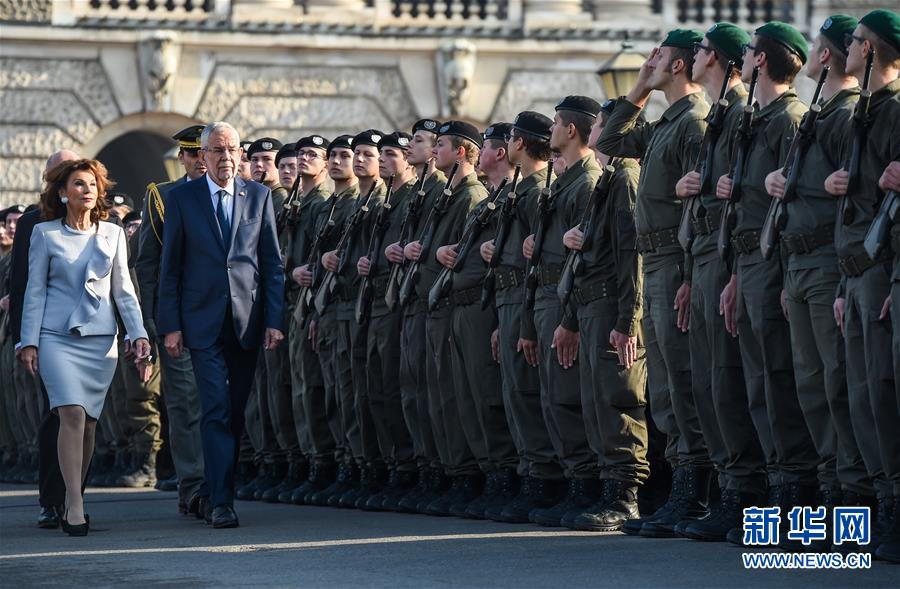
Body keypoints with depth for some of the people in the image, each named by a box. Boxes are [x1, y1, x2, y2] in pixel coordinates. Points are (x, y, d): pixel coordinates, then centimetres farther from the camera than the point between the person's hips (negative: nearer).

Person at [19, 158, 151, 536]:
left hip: (101, 338, 3)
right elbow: (35, 290, 5)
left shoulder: (112, 234, 11)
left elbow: (123, 289, 13)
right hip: (57, 337, -3)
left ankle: (72, 502, 16)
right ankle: (74, 506, -19)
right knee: (72, 413, -18)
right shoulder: (45, 234, 4)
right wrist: (29, 342, 0)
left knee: (88, 420, 3)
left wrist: (138, 334, 2)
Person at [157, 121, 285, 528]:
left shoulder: (259, 196, 7)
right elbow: (170, 266, 4)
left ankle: (217, 491, 18)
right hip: (203, 321, -2)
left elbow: (273, 263, 7)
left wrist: (274, 320, 0)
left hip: (247, 320, 2)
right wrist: (170, 325, -2)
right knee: (217, 410, -10)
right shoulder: (182, 199, 3)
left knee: (236, 412, 6)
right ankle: (220, 501, -12)